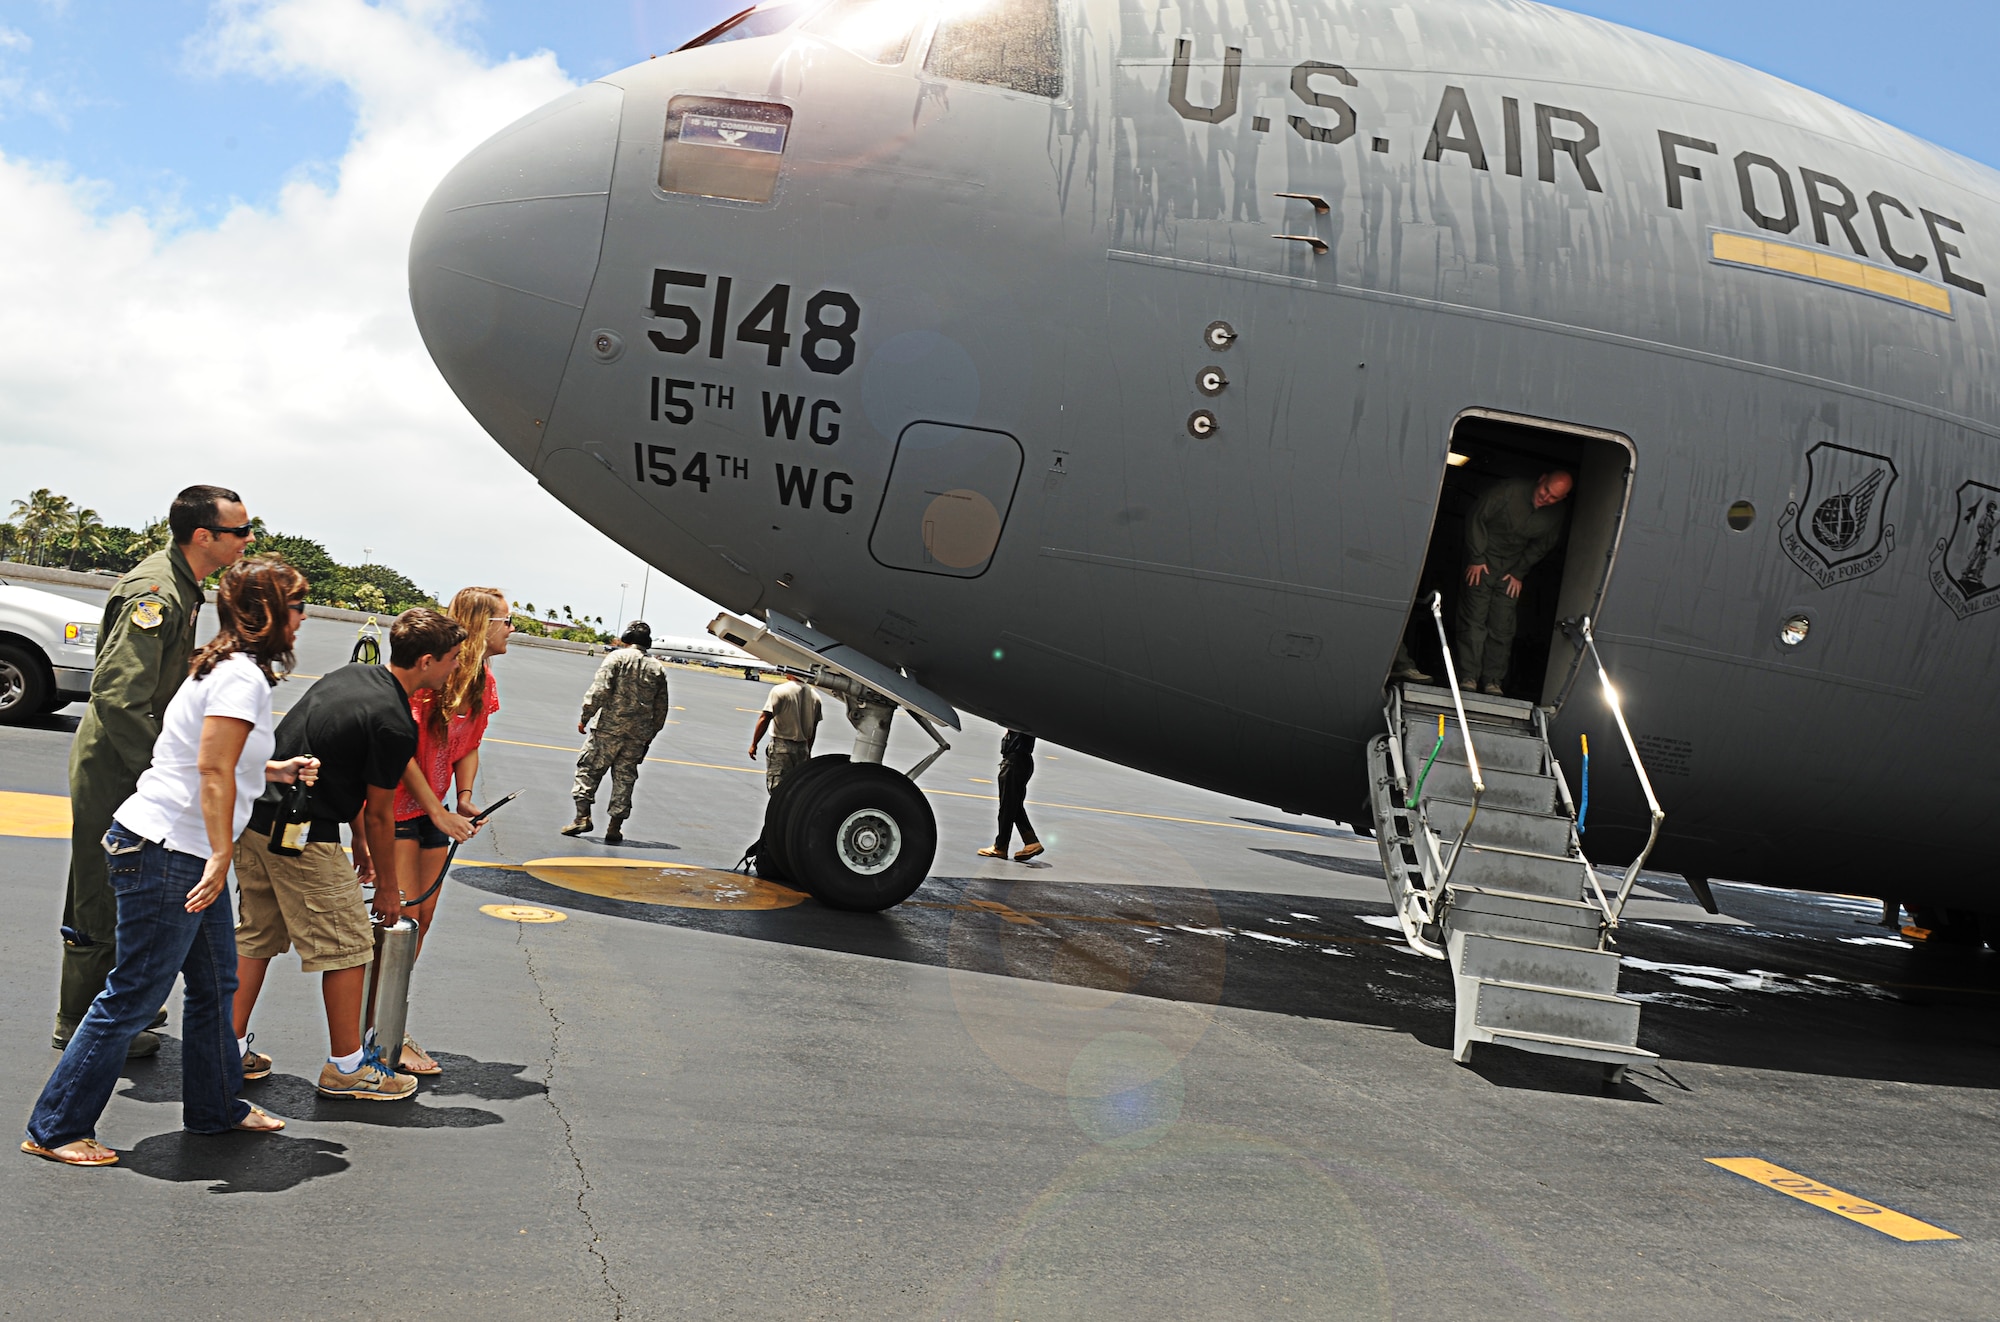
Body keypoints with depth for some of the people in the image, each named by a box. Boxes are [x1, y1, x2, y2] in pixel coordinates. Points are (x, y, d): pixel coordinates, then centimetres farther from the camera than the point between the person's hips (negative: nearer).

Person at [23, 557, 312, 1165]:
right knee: (133, 998, -1)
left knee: (215, 981, 18)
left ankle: (216, 1107, 32)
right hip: (166, 852, -11)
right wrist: (221, 857, -25)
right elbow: (213, 771, -24)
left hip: (187, 855, 11)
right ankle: (56, 1129, 11)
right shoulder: (243, 675, -17)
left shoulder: (228, 668, 14)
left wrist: (276, 770, 16)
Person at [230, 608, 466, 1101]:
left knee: (256, 936, 19)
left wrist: (360, 844, 23)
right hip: (300, 836, -9)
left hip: (254, 816, 9)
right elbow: (378, 815, -8)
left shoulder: (353, 674, 9)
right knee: (347, 948, 3)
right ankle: (346, 1067, 12)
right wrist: (388, 886, 6)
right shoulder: (394, 723, -18)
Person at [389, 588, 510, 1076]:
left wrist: (465, 797, -4)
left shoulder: (484, 682, 6)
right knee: (401, 916, -9)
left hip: (435, 810, 8)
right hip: (397, 804, -8)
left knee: (422, 919, 9)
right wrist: (438, 812, -18)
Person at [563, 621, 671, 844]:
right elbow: (661, 709, 12)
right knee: (624, 778, 8)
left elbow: (600, 690, -12)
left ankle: (583, 816, -3)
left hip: (610, 727, -4)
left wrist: (585, 717, -6)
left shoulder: (616, 657, -3)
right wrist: (650, 735, 21)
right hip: (639, 734, 4)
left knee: (589, 768, 6)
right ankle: (615, 827, 7)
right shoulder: (657, 669, 11)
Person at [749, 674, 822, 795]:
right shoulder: (814, 697, 5)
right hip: (802, 749, 5)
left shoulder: (779, 691, -12)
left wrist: (753, 744, -8)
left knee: (777, 789, -3)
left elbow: (764, 718, -16)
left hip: (781, 745, -5)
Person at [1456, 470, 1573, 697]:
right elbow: (1477, 517, -15)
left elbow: (1539, 548, 9)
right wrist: (1476, 557, -13)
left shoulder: (1554, 519, -8)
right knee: (1474, 620, -9)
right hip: (1482, 562, -4)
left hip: (1511, 570, 4)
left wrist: (1519, 573, 0)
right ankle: (1468, 678, -6)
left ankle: (1493, 681, 5)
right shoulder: (1511, 490, -22)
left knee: (1502, 628, -1)